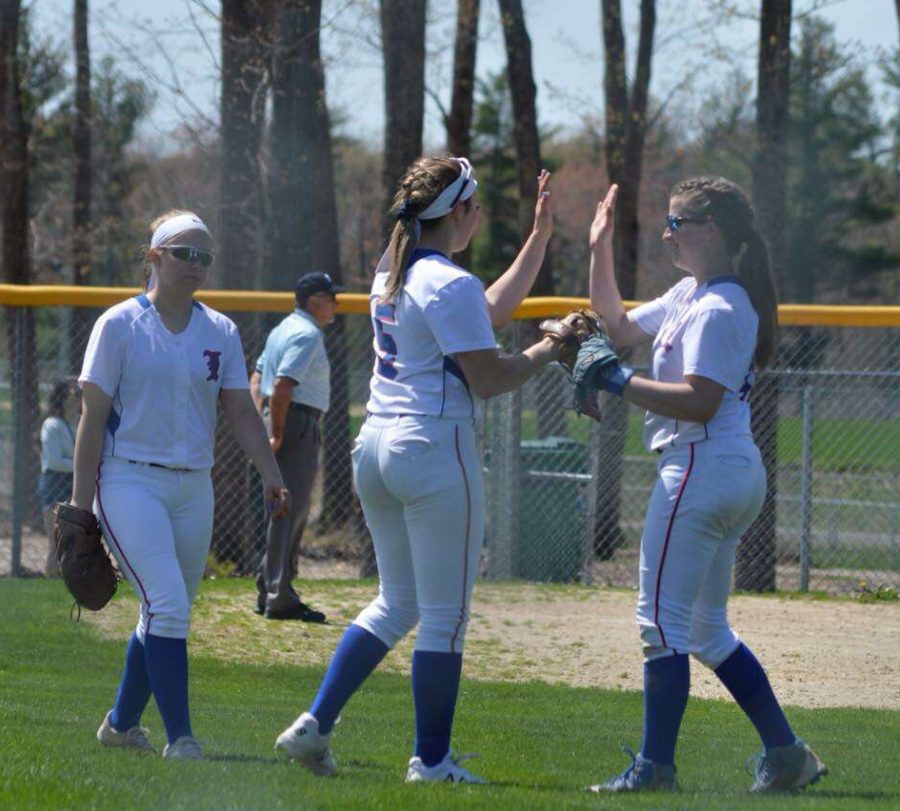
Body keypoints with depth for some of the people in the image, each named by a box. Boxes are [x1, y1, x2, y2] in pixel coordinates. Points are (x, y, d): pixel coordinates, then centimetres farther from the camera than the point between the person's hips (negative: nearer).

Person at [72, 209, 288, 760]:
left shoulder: (220, 332, 9)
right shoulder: (120, 325, -3)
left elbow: (242, 412, 8)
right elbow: (94, 416, -3)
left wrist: (272, 476, -7)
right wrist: (81, 503, -7)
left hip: (193, 488, 5)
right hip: (130, 482, -5)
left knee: (167, 612, 9)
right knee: (168, 606, -17)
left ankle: (122, 723, 27)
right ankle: (180, 736, -16)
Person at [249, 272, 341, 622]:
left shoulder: (282, 329, 18)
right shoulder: (308, 334, -13)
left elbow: (257, 380, 22)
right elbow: (283, 384, -23)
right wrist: (277, 434, -21)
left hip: (280, 421, 10)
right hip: (299, 423, -10)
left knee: (291, 511, 16)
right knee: (290, 511, -9)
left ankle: (269, 591, 20)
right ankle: (279, 599, -10)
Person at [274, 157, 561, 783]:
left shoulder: (392, 275, 14)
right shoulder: (451, 285, -14)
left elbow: (490, 309, 22)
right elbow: (488, 380, -15)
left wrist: (540, 238, 23)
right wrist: (547, 351, -1)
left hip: (375, 449, 9)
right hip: (436, 452, -9)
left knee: (397, 603, 18)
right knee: (444, 615, 1)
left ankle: (316, 724, 9)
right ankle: (432, 759, 5)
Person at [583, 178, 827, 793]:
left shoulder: (718, 309, -15)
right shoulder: (688, 296, 16)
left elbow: (700, 401, -23)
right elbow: (621, 328, 26)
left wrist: (619, 382, -21)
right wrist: (601, 252, 19)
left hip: (701, 471, -11)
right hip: (739, 473, 11)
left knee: (662, 620, -8)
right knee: (707, 629, 16)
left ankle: (656, 765, -7)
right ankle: (785, 753, 16)